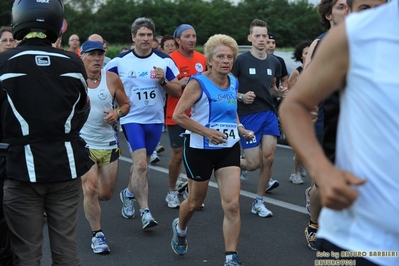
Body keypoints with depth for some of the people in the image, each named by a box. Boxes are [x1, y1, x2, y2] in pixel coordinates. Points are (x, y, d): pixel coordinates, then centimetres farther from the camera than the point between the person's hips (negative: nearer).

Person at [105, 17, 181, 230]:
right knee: (141, 164, -16)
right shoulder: (120, 61, -4)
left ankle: (129, 194, 42)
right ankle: (145, 211, -12)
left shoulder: (164, 61, -1)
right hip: (132, 119, -3)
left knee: (140, 164, 17)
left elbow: (178, 92, 0)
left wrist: (163, 80, -17)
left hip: (155, 120, 3)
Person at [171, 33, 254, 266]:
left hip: (229, 149, 4)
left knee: (232, 205, -8)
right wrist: (207, 132, -23)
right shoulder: (199, 83, -13)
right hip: (201, 149, -4)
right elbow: (178, 115, -17)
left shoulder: (234, 83, 5)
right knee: (196, 201, 15)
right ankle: (180, 228, 48)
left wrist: (241, 129, 5)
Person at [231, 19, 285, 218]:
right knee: (254, 163, -7)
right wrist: (241, 96, -21)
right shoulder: (241, 60, -8)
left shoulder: (274, 62, 7)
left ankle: (258, 203, 12)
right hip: (248, 116, -5)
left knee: (268, 159, -2)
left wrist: (280, 93, -1)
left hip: (269, 114, 5)